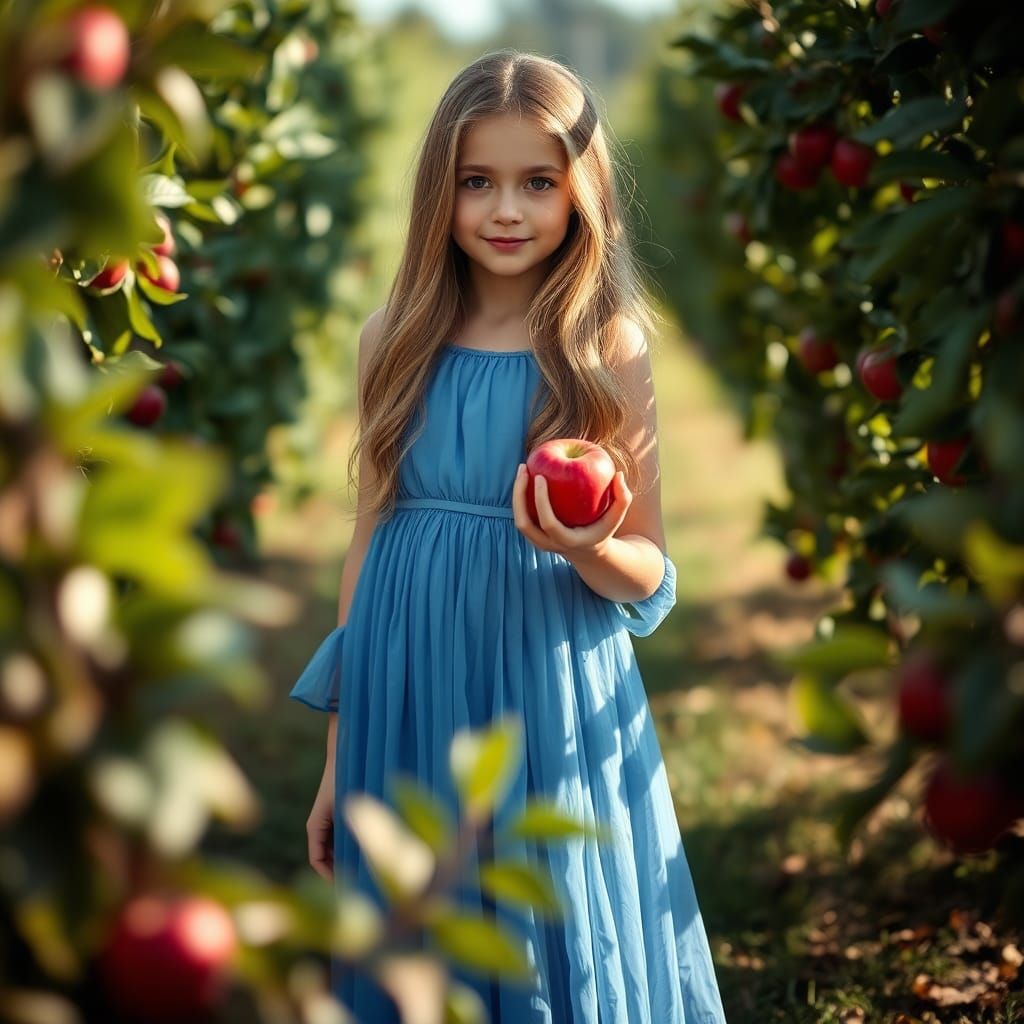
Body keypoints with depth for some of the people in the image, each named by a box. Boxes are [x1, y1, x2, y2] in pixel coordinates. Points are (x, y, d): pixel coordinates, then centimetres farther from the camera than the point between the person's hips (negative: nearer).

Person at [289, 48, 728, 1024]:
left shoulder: (610, 346, -5)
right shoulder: (395, 340, 2)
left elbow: (649, 574, 0)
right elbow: (369, 538, 7)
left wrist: (583, 548, -24)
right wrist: (338, 756, 9)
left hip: (554, 704, -2)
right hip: (406, 705, 2)